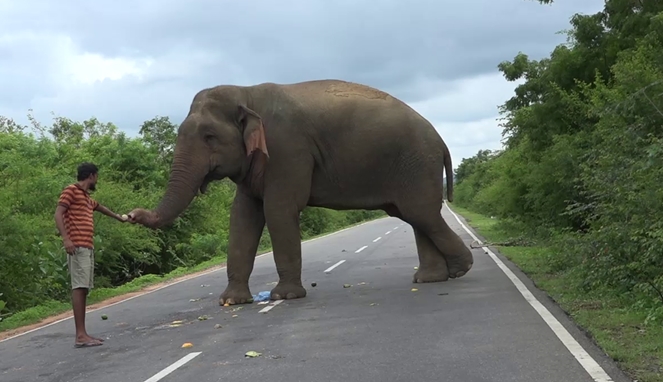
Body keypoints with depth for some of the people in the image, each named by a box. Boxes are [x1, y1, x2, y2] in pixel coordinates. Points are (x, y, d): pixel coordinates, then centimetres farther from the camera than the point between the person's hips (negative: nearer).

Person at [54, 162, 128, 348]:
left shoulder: (87, 197, 25)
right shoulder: (71, 190, -1)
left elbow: (101, 207, 45)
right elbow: (58, 214, -12)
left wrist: (119, 217, 61)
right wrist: (65, 238, -25)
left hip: (88, 247, 10)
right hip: (77, 247, -10)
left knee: (84, 289, 7)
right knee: (79, 287, -14)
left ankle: (83, 333, 8)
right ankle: (80, 335, -19)